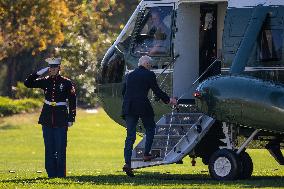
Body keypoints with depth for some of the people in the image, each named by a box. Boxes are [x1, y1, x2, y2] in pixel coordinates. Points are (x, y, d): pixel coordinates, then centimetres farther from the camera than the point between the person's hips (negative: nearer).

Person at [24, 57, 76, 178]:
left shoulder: (66, 83, -1)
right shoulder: (45, 81, 7)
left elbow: (72, 101, 2)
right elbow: (28, 83, 3)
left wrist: (71, 119, -2)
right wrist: (40, 72, -3)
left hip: (61, 119, -3)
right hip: (47, 117, 3)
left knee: (60, 147, -3)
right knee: (49, 147, 4)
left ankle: (60, 173, 3)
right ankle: (51, 173, 9)